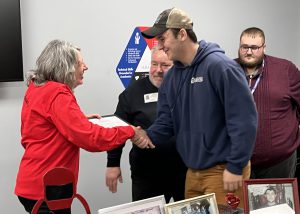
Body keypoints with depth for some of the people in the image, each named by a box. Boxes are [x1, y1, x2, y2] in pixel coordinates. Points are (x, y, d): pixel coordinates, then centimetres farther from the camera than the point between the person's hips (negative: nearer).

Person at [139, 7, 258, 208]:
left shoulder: (219, 66, -18)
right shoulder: (171, 77, 6)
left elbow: (245, 119, -20)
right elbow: (166, 122, 9)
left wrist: (236, 167, -19)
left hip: (223, 170, -7)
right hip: (193, 171, 7)